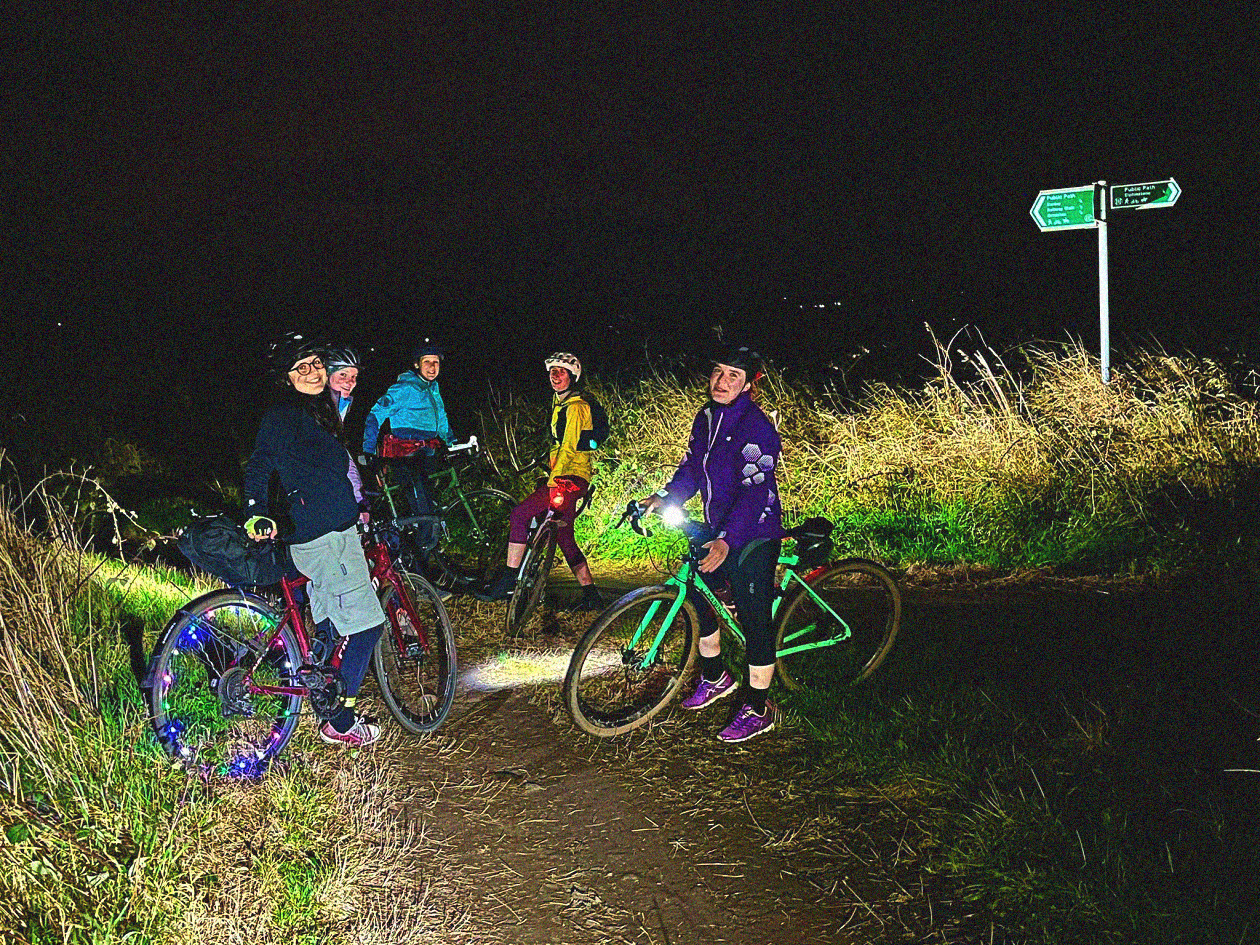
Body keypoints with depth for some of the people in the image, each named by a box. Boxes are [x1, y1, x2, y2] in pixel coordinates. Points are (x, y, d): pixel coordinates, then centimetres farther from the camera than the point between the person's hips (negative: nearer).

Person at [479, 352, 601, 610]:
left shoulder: (575, 407, -11)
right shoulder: (561, 404, 20)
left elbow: (569, 447, -19)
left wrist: (553, 481, -22)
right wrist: (547, 477, 23)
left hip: (569, 479, -10)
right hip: (567, 480, 10)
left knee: (519, 515, -17)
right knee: (564, 538, 10)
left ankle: (508, 581, -17)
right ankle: (590, 595, 13)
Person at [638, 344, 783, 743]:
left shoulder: (756, 427, -21)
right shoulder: (706, 418, 6)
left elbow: (755, 492, -28)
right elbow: (692, 469, 15)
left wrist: (727, 540, -37)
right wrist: (664, 498, -1)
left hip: (752, 536, -9)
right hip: (717, 533, 9)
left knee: (754, 618, -4)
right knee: (695, 598, 15)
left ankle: (758, 709, 7)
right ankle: (716, 678, 36)